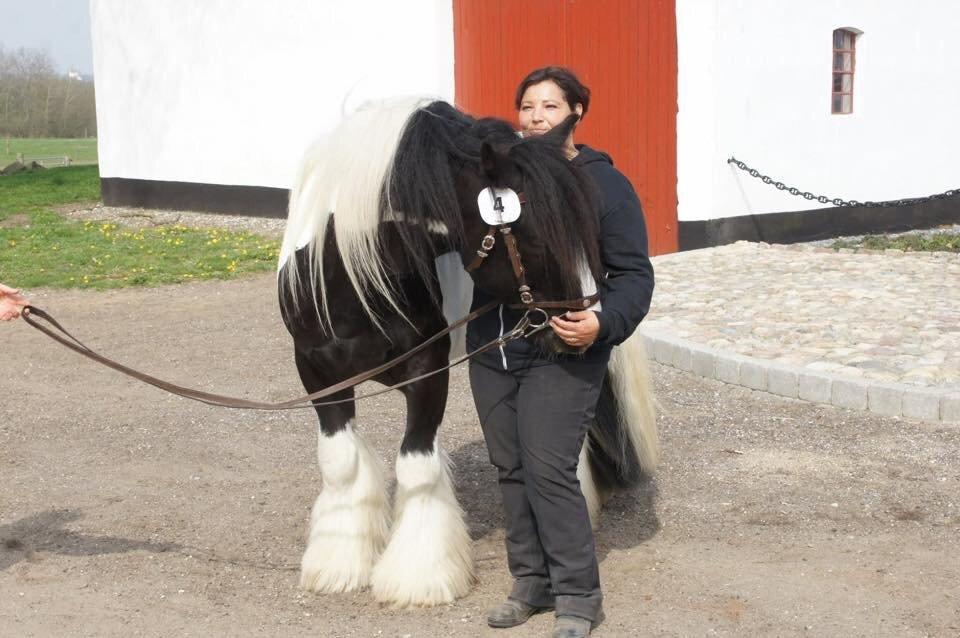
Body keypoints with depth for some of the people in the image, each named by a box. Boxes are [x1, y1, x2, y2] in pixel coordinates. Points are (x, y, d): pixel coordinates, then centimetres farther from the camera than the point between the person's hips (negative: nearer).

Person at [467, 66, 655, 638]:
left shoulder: (605, 184, -3)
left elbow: (634, 274, -6)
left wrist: (604, 323, -23)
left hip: (560, 356, -5)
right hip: (491, 352, 5)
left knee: (549, 472, -9)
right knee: (511, 470, 11)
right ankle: (532, 581, 24)